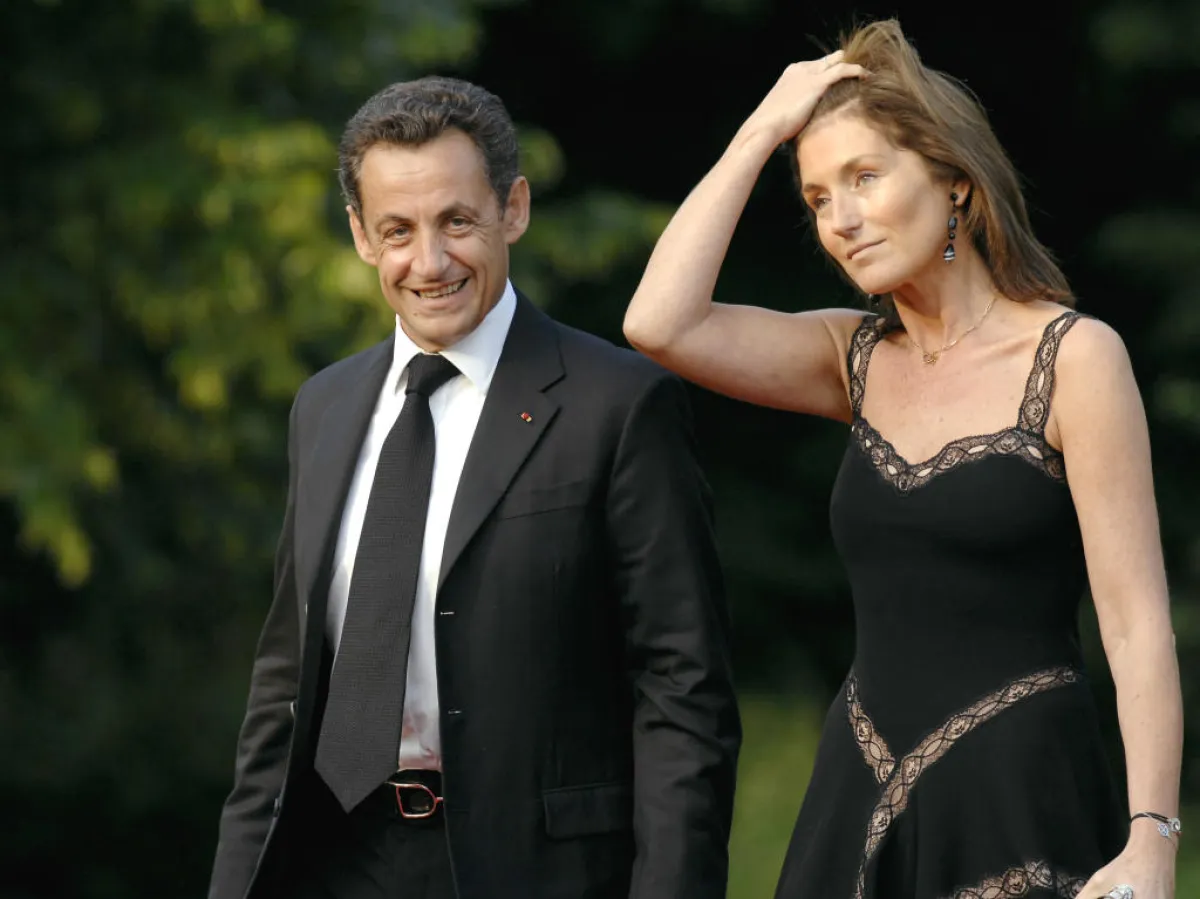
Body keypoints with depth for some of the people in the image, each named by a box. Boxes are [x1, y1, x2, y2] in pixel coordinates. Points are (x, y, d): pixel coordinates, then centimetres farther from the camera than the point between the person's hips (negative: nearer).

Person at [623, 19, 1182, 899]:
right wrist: (760, 134, -1)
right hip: (862, 794, 5)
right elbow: (658, 324, -5)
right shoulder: (857, 358, 10)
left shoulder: (1074, 356, -6)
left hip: (1020, 796, -5)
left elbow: (1137, 622, -11)